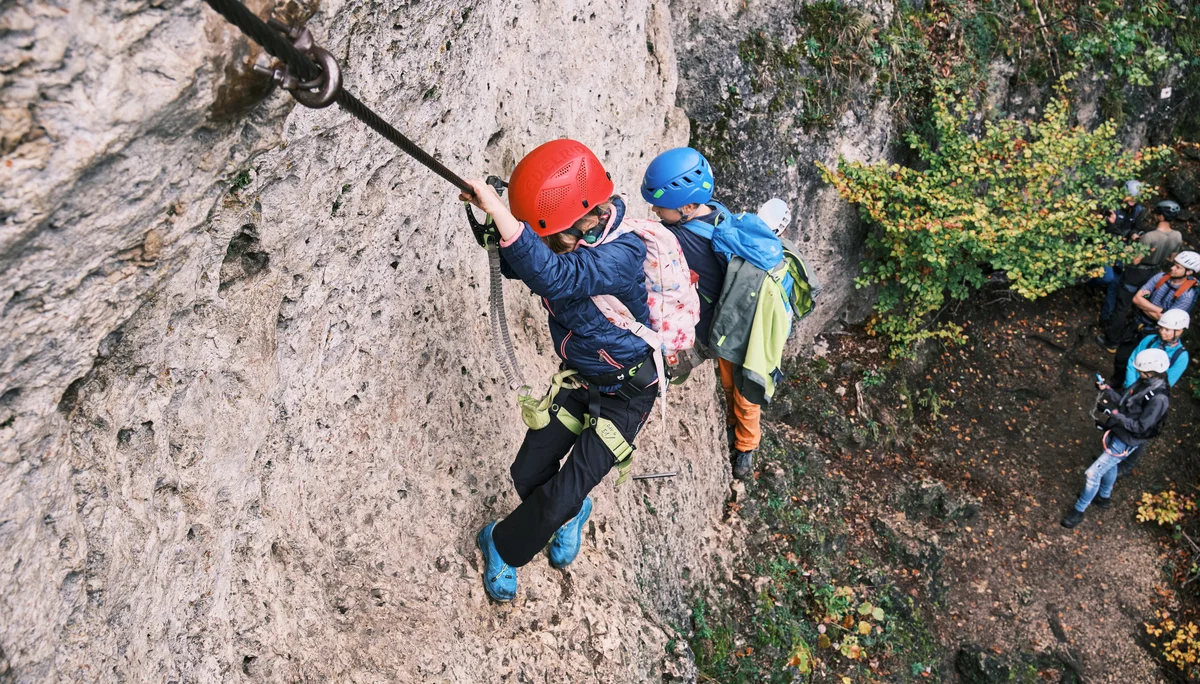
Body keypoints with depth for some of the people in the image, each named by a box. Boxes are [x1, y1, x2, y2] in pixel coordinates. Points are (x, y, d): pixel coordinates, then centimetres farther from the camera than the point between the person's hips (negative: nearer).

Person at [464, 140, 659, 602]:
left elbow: (552, 276, -51)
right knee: (529, 473, 6)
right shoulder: (567, 237, -11)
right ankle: (570, 516, 39)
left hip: (625, 392, -7)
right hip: (578, 378, 7)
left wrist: (499, 211, -56)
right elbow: (517, 265, 3)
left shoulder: (620, 254, -34)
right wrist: (496, 228, -20)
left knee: (564, 494, -8)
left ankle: (502, 546, 20)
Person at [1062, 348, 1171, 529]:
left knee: (1093, 473, -4)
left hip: (1126, 442, -8)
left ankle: (1079, 510, 13)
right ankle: (1104, 497, 55)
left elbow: (1141, 427, -26)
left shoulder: (1158, 398, -29)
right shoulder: (1144, 382, -5)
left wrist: (1115, 418, -28)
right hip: (1116, 432, 9)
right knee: (1109, 465, 30)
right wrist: (1107, 391, -6)